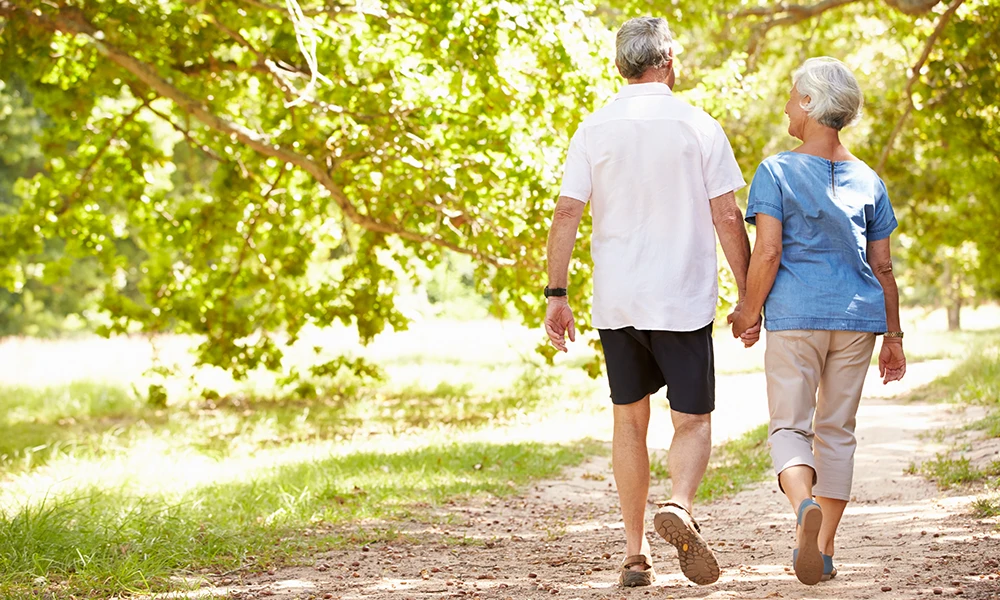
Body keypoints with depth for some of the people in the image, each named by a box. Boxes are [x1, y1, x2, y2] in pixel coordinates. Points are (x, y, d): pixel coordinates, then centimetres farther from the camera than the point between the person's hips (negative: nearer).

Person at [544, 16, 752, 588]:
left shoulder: (595, 130, 2)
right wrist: (748, 295, 2)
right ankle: (679, 505, -24)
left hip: (616, 302, 2)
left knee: (630, 421, 13)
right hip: (683, 301, -2)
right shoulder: (699, 127, -3)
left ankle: (636, 553, 13)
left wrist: (557, 294, 1)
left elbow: (567, 213, -3)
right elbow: (727, 217, -4)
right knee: (693, 421, 6)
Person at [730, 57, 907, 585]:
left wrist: (748, 312, 2)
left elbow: (767, 252, -11)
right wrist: (893, 335, 14)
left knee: (790, 426, 2)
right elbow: (883, 267, 8)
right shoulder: (866, 179, 8)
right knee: (837, 429, 12)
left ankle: (803, 505, -29)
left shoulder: (776, 171, -4)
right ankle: (823, 550, 11)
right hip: (858, 316, 3)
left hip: (795, 314, -3)